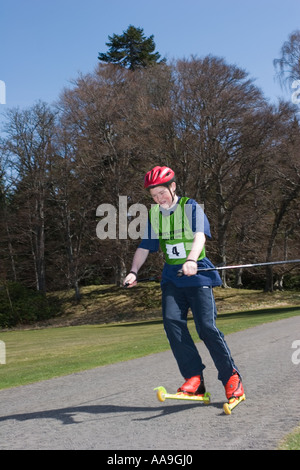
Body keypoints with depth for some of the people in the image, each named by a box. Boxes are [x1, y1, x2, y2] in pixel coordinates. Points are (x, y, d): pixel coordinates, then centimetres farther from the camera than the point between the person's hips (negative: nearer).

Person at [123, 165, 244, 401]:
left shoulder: (191, 207, -5)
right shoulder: (154, 214, 10)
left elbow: (200, 235, -21)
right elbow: (145, 246, 12)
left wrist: (191, 260, -40)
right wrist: (133, 272, -4)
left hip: (198, 274, -4)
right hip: (172, 276, 4)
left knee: (206, 326, -11)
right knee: (172, 320, -16)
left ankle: (232, 377, 5)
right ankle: (194, 377, -11)